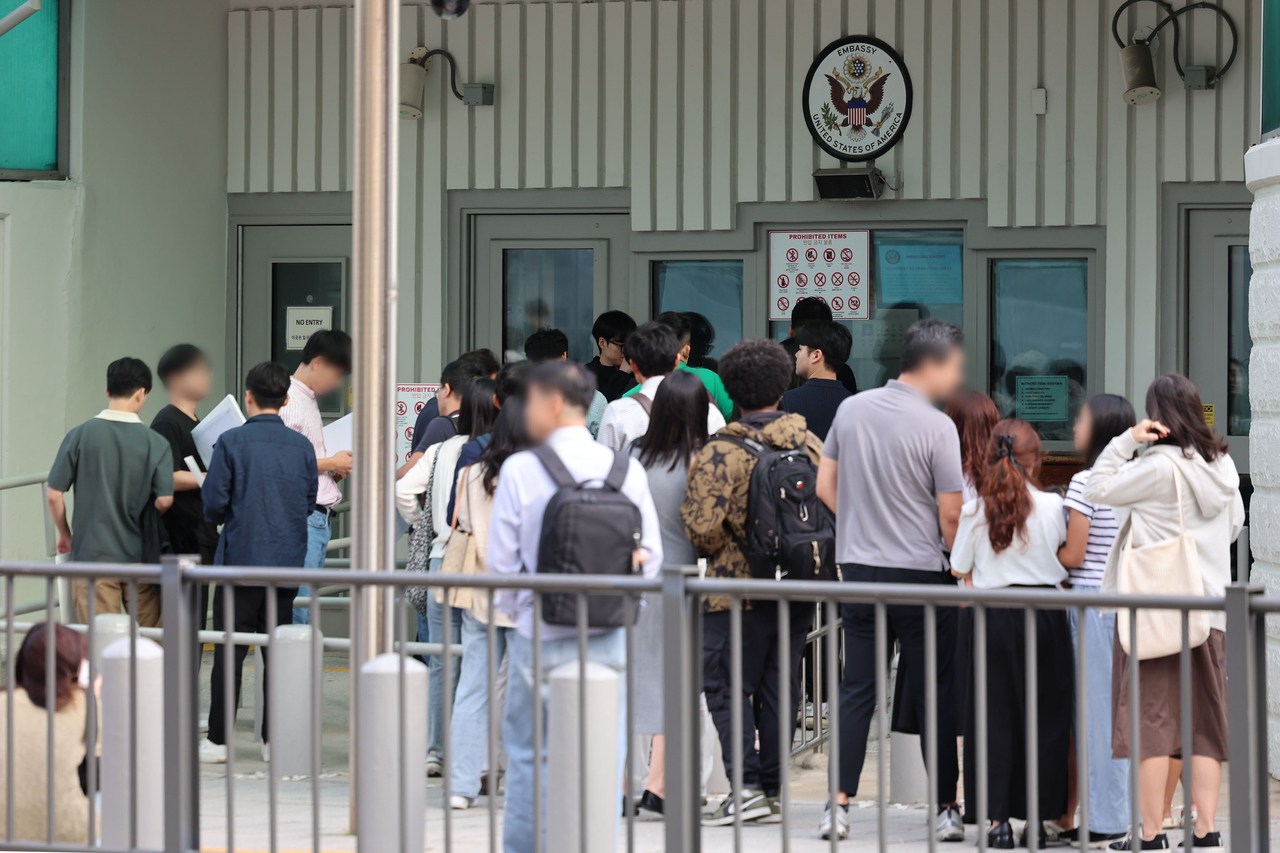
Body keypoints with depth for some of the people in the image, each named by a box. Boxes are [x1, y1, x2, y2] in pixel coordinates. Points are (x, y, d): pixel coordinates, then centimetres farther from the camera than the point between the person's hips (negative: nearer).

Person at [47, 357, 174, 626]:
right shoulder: (156, 443, -6)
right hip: (140, 556, 0)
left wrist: (64, 534, 13)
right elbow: (164, 501, -9)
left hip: (92, 554, 0)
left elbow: (54, 495, -3)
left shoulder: (79, 435, -5)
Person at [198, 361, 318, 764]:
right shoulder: (301, 445, 3)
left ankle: (220, 739, 5)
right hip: (287, 562, 3)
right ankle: (275, 739, 12)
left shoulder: (231, 442, -9)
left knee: (229, 652, 2)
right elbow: (310, 502, 10)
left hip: (241, 556, -3)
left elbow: (213, 504, -8)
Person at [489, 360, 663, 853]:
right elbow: (651, 555, 2)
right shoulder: (627, 470, -1)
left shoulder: (520, 470, -9)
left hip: (541, 635, -2)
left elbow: (502, 561, -5)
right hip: (609, 638, 2)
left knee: (527, 753, 11)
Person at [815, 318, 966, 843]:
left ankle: (839, 805, 5)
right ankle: (945, 809, 10)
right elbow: (950, 515, -10)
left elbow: (824, 487, 9)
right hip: (920, 574, -4)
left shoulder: (851, 409, 4)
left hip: (858, 566, 5)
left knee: (856, 690, 9)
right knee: (934, 695, 5)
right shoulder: (937, 426, -12)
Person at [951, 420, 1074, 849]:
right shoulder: (1051, 506, -6)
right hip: (1043, 617, 0)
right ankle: (1037, 818, 8)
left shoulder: (975, 509, -4)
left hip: (994, 617, 0)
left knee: (994, 717, 6)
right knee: (1042, 716, 7)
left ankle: (998, 819, 5)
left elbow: (959, 568, 5)